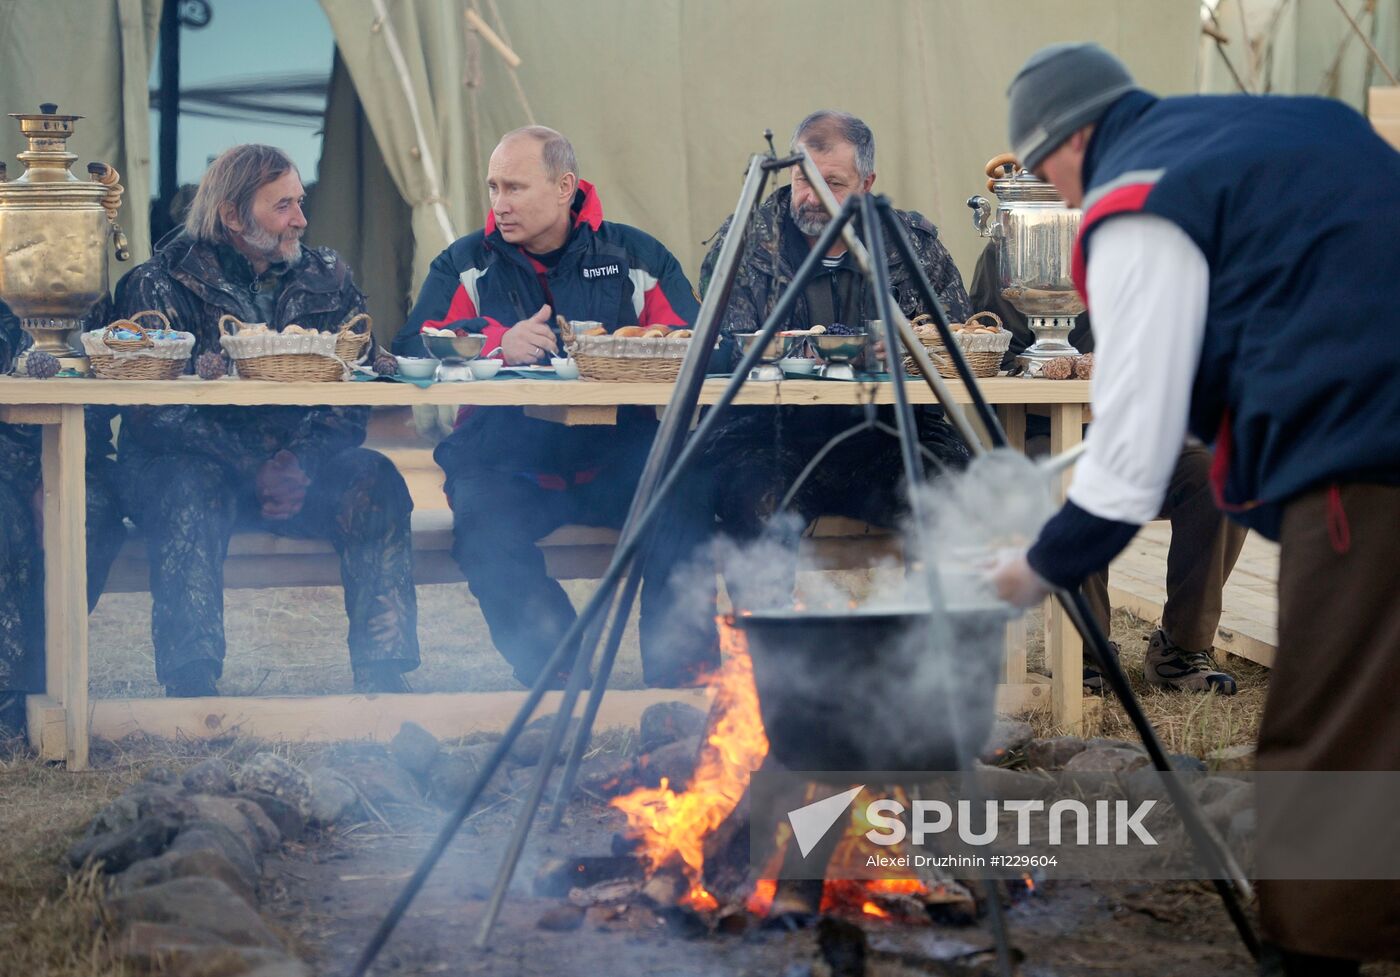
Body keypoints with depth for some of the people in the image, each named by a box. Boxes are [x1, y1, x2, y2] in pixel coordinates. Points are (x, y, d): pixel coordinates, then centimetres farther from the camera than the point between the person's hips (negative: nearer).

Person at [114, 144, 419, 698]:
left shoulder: (327, 279, 12)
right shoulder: (161, 284, 0)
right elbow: (151, 410, -11)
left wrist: (303, 465, -19)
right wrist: (254, 471, -23)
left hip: (303, 467, 3)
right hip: (185, 462, -3)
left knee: (374, 480, -25)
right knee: (195, 488, -36)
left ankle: (382, 679, -28)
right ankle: (190, 689, -40)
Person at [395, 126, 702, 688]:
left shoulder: (636, 256, 13)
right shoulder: (466, 264, 13)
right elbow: (412, 348, -1)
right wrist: (498, 343, -19)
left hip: (617, 462, 0)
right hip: (508, 467, 0)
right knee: (483, 530, -33)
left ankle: (675, 679, -16)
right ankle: (561, 682, -20)